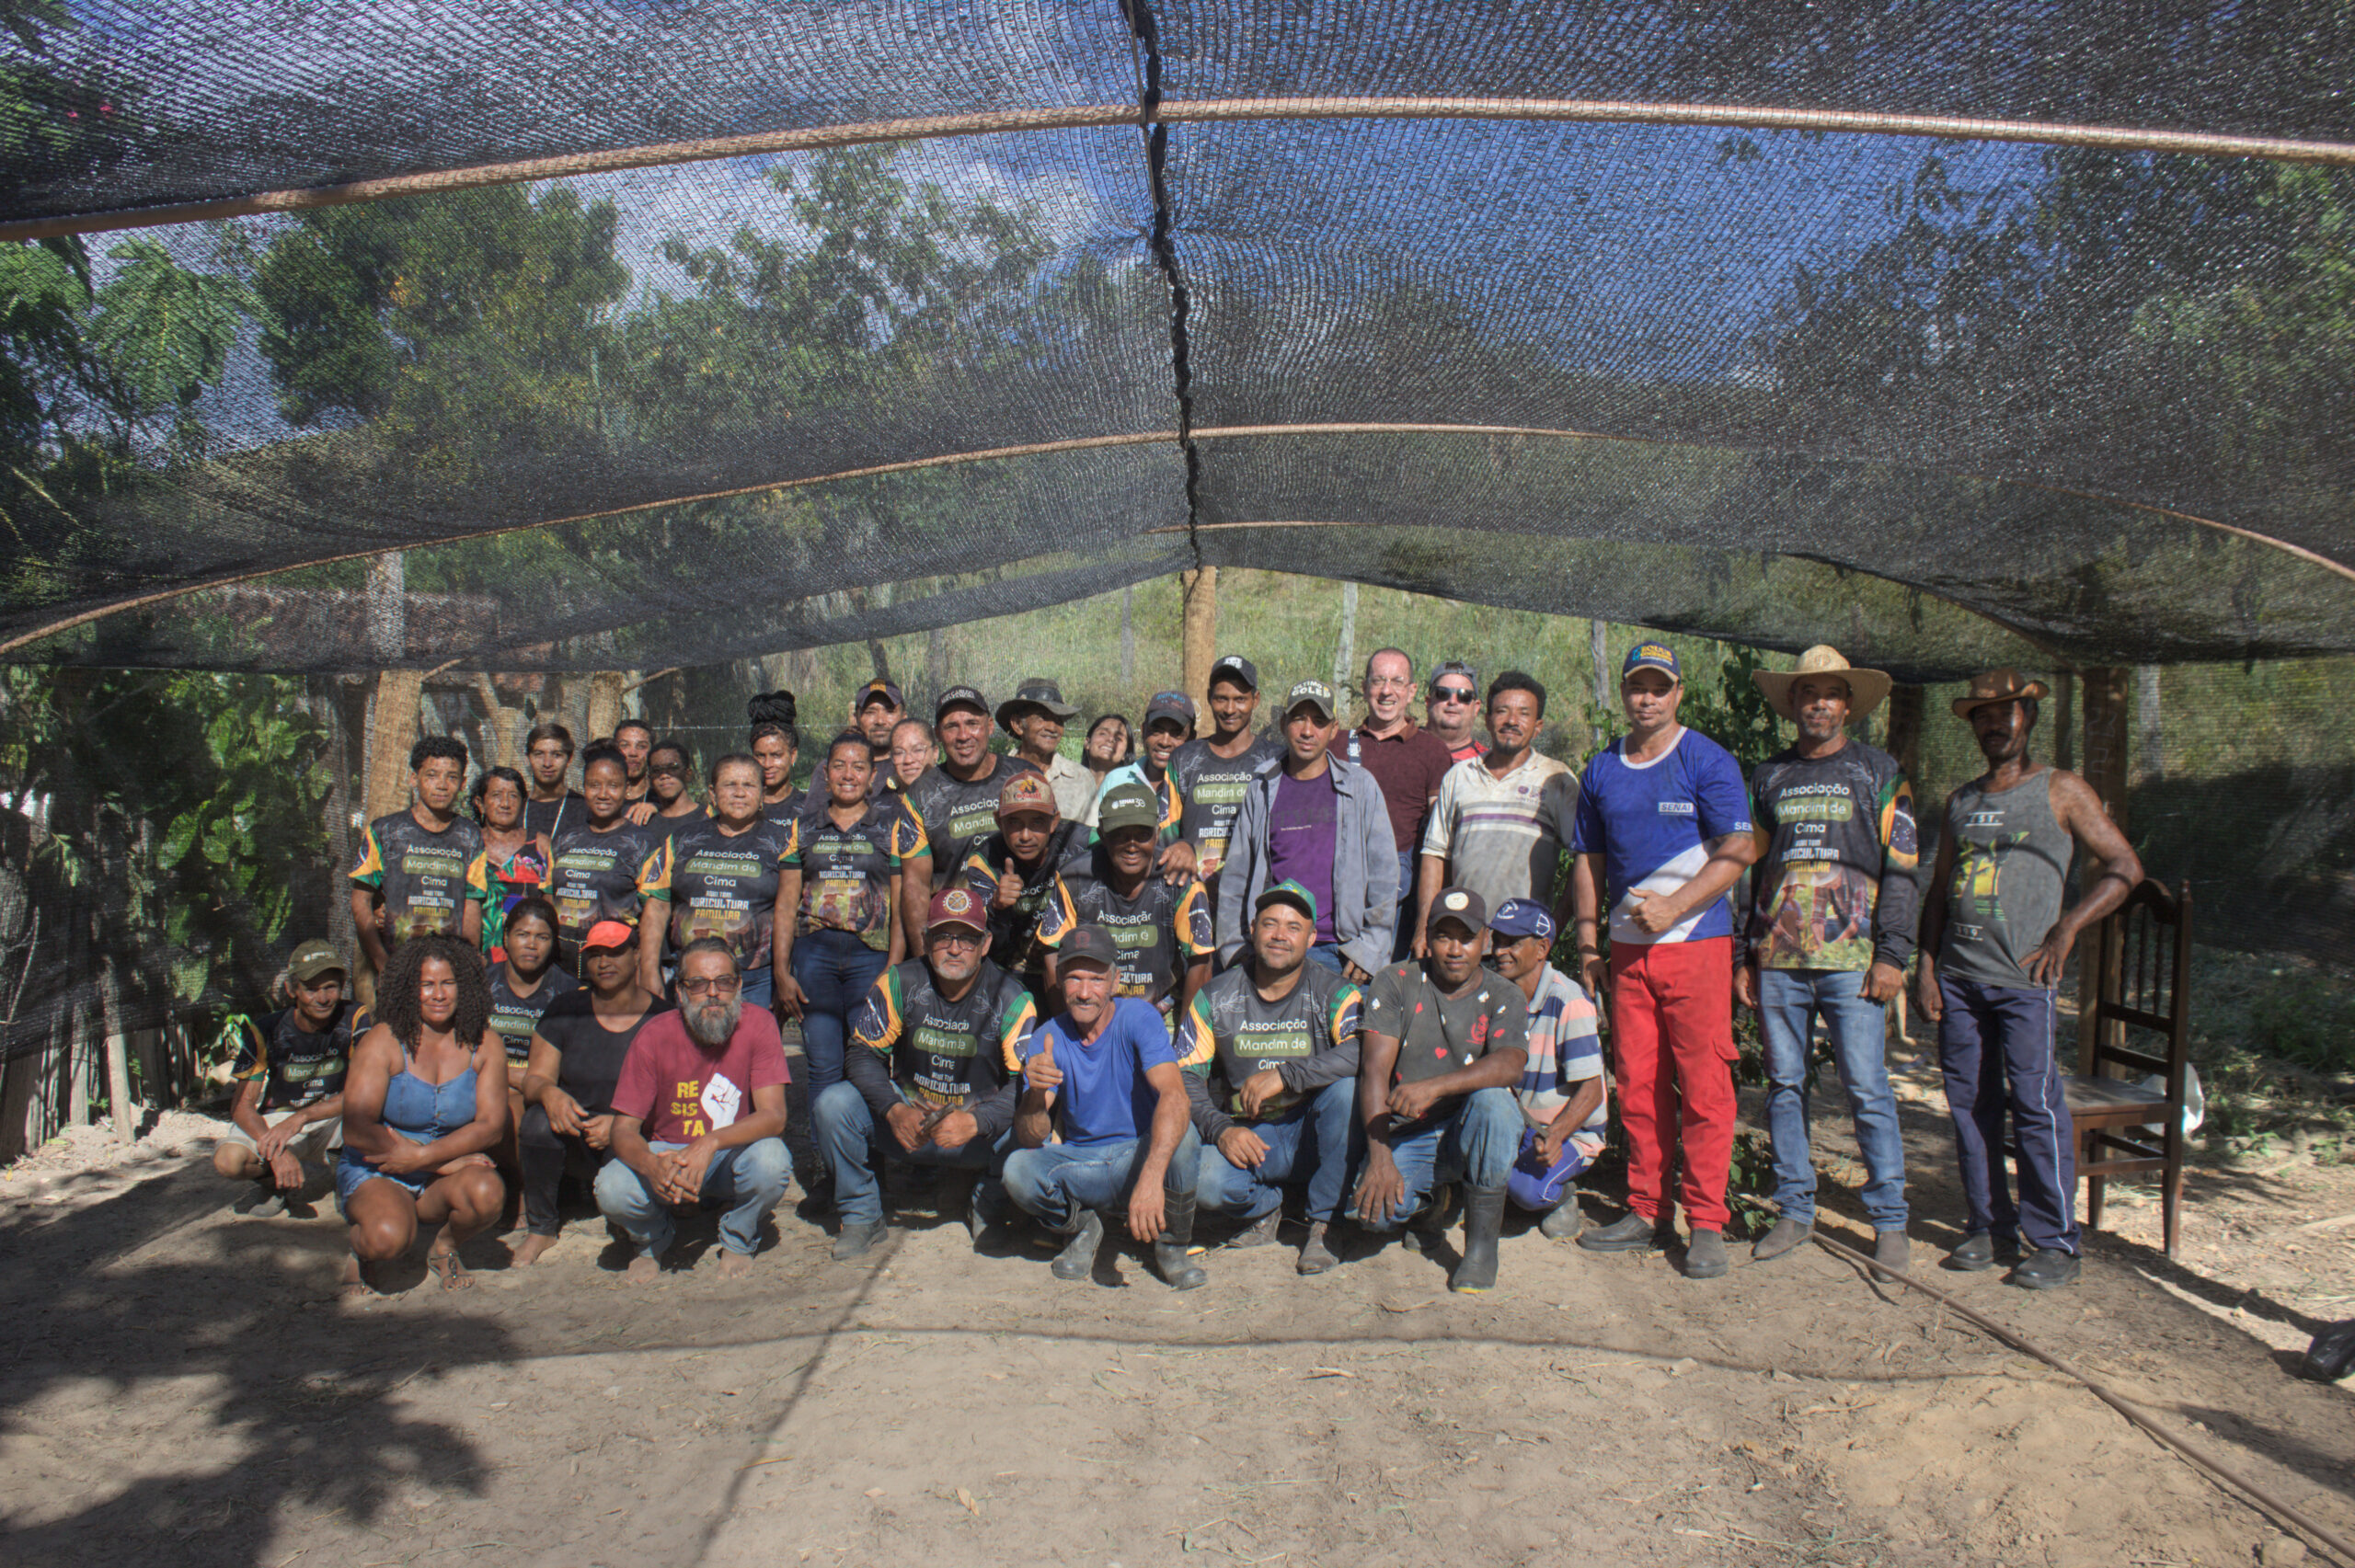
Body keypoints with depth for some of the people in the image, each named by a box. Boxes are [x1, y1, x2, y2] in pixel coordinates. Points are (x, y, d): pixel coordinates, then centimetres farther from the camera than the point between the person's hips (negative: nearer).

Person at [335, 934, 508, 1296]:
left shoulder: (483, 1044, -3)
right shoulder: (382, 1043, -11)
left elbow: (491, 1125, -8)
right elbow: (356, 1131, -17)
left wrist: (423, 1156, -22)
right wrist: (447, 1160, -19)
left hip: (441, 1182, 2)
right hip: (375, 1174, -2)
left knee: (487, 1193, -30)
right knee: (389, 1236, -33)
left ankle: (444, 1246, 5)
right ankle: (361, 1252, 7)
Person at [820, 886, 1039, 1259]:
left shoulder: (1011, 1000, -10)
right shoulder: (900, 983, -5)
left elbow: (1025, 1085, -16)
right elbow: (862, 1053, -7)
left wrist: (975, 1122, -35)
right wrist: (894, 1110, -25)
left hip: (981, 1133, -1)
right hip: (906, 1122, 1)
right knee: (833, 1105, -23)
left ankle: (984, 1209, 4)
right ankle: (861, 1215, 0)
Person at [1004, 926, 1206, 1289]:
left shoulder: (1138, 1017, -16)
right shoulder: (1048, 1038, -6)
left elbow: (1175, 1097, -33)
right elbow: (1030, 1139, -12)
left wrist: (1151, 1178, -48)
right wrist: (1036, 1094, -35)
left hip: (1142, 1154, -2)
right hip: (1079, 1164, 2)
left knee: (1180, 1132, -34)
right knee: (1017, 1169, -27)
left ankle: (1171, 1247, -7)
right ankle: (1082, 1229, 6)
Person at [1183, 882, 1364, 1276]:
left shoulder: (1334, 993, -5)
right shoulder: (1214, 998, 1)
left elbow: (1362, 1054, -25)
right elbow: (1185, 1077, -3)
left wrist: (1285, 1075, -30)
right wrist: (1220, 1129, -21)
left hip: (1314, 1133, 0)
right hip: (1246, 1137, 1)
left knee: (1346, 1088, -31)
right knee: (1206, 1184, -30)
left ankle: (1322, 1225, -13)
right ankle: (1265, 1208, 8)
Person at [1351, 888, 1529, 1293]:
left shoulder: (1504, 999, -3)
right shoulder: (1396, 983, -3)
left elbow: (1509, 1064, -25)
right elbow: (1374, 1069, -12)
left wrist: (1435, 1086, -41)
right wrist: (1380, 1158, -25)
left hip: (1470, 1131, 0)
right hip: (1405, 1135, 0)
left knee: (1492, 1100, -33)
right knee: (1374, 1210, -28)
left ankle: (1482, 1242, -17)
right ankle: (1427, 1200, 12)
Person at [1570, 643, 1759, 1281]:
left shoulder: (1708, 761, -1)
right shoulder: (1601, 769, 13)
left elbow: (1738, 850, -7)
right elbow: (1589, 859, 18)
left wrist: (1672, 907, -15)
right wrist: (1589, 938, 12)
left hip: (1696, 942, -4)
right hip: (1627, 947, 5)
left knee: (1703, 1086, -3)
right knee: (1636, 1084, 7)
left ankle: (1707, 1223, 6)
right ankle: (1647, 1210, 19)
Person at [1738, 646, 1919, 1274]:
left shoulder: (1878, 772, 7)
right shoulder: (1768, 775, 15)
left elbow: (1901, 869, 2)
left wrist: (1891, 955, -7)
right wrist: (1744, 956, 11)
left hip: (1851, 959, -3)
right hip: (1778, 959, 3)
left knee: (1867, 1091, -3)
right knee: (1784, 1086, 6)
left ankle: (1889, 1221, 7)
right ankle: (1794, 1211, 16)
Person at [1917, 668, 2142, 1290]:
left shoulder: (2061, 790, 3)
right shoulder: (1961, 801, 17)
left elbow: (2124, 866, 2)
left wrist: (2065, 930, -8)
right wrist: (1926, 964, 10)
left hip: (2023, 978, -5)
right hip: (1957, 977, 5)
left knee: (2035, 1106, -6)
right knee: (1969, 1104, 6)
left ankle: (2055, 1243, 4)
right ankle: (1989, 1227, 16)